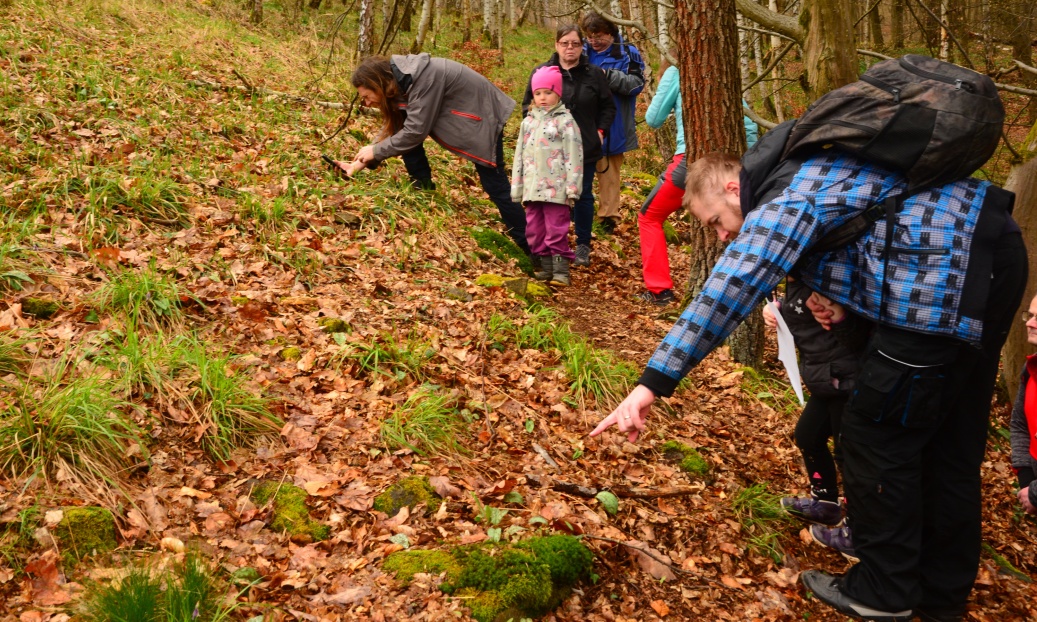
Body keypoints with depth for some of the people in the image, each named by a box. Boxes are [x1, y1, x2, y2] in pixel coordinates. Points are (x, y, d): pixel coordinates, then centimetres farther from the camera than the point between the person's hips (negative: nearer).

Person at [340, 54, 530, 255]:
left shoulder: (423, 78, -32)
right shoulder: (399, 81, -4)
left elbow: (416, 131, -29)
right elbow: (392, 128, 4)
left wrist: (375, 151, -18)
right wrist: (364, 161, -4)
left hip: (482, 117, -8)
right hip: (455, 112, 8)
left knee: (495, 185, -8)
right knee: (403, 127, -4)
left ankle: (530, 247, 2)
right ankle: (423, 186, 6)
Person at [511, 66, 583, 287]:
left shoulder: (564, 121, -3)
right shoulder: (528, 122, 16)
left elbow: (573, 155, -8)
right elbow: (520, 155, 18)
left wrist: (572, 186, -13)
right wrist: (517, 186, 15)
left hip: (555, 188, -6)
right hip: (532, 188, 7)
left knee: (556, 231, -6)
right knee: (534, 231, 9)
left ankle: (561, 270, 0)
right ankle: (547, 267, 19)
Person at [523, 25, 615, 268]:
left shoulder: (594, 74, 3)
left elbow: (608, 107, 12)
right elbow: (528, 104, 11)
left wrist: (600, 130, -1)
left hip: (585, 148, 1)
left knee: (584, 197, 7)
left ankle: (583, 245, 18)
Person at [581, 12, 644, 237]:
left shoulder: (627, 53, -5)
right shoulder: (582, 52, 5)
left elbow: (637, 83, -14)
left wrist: (608, 76, -24)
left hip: (611, 127, -2)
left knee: (608, 172, 8)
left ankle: (608, 217, 16)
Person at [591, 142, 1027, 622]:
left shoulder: (785, 202, -11)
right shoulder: (803, 172, 19)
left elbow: (726, 293, -24)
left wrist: (653, 383, -29)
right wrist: (823, 290, 5)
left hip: (951, 276, -11)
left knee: (876, 435, 2)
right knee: (950, 445, 18)